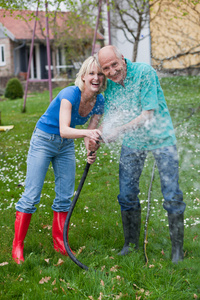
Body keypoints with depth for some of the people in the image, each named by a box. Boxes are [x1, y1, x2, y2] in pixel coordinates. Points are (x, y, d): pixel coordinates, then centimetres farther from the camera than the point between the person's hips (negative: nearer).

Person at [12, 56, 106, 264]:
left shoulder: (99, 102, -9)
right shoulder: (70, 94, -28)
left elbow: (91, 133, -5)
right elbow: (64, 130, -38)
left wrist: (90, 152, -25)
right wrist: (87, 133, -55)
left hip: (66, 145, 6)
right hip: (44, 140, -6)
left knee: (65, 196, 7)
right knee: (31, 196, -6)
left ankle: (60, 244, 20)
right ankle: (17, 247, 3)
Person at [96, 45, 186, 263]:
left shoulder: (144, 72, -22)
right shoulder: (109, 83, -4)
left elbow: (148, 115, -25)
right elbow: (108, 117, 6)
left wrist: (119, 131, -30)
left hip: (160, 137, -5)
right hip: (132, 141, 5)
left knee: (172, 195, -5)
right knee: (127, 195, 6)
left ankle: (177, 248, 10)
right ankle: (131, 244, 23)